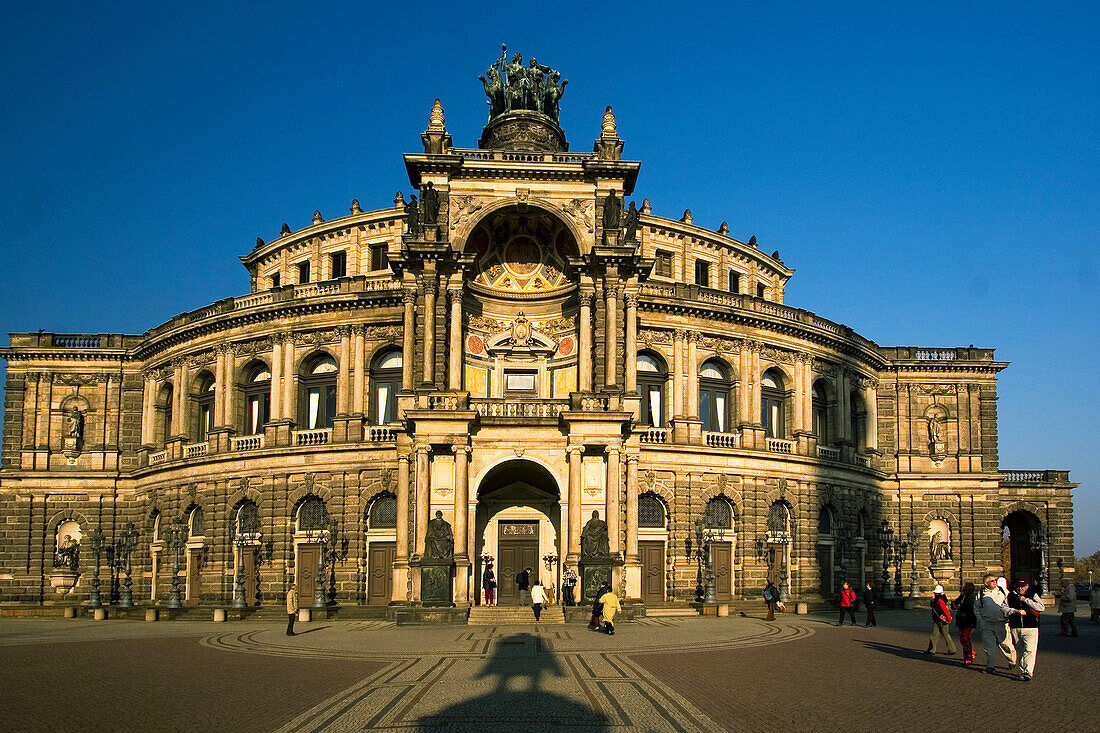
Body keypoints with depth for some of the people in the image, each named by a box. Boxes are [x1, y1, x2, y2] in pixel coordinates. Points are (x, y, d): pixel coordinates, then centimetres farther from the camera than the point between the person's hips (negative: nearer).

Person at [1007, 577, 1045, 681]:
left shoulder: (1033, 595, 4)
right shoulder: (1011, 596, 11)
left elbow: (1041, 608, -9)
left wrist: (1026, 600, -12)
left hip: (1031, 627, -3)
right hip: (1015, 628, 3)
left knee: (1029, 650, -13)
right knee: (1019, 652, 7)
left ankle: (1028, 673, -13)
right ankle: (1020, 672, 15)